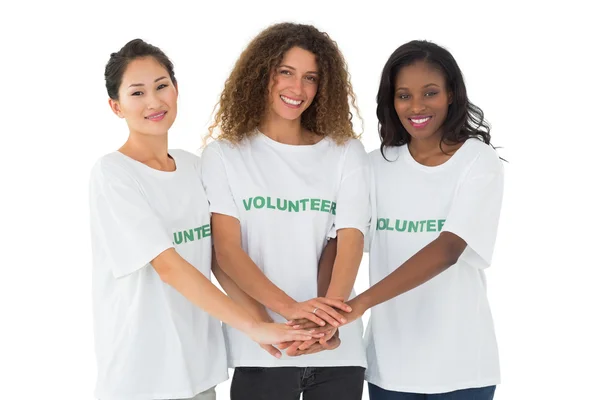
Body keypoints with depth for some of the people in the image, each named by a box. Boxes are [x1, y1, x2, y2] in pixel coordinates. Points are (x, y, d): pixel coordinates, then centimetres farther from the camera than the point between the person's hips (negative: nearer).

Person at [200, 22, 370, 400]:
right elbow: (227, 250, -7)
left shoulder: (346, 152, 5)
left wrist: (329, 320, -23)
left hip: (338, 351, 2)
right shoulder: (225, 154, 2)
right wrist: (287, 307, -23)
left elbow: (351, 242, -6)